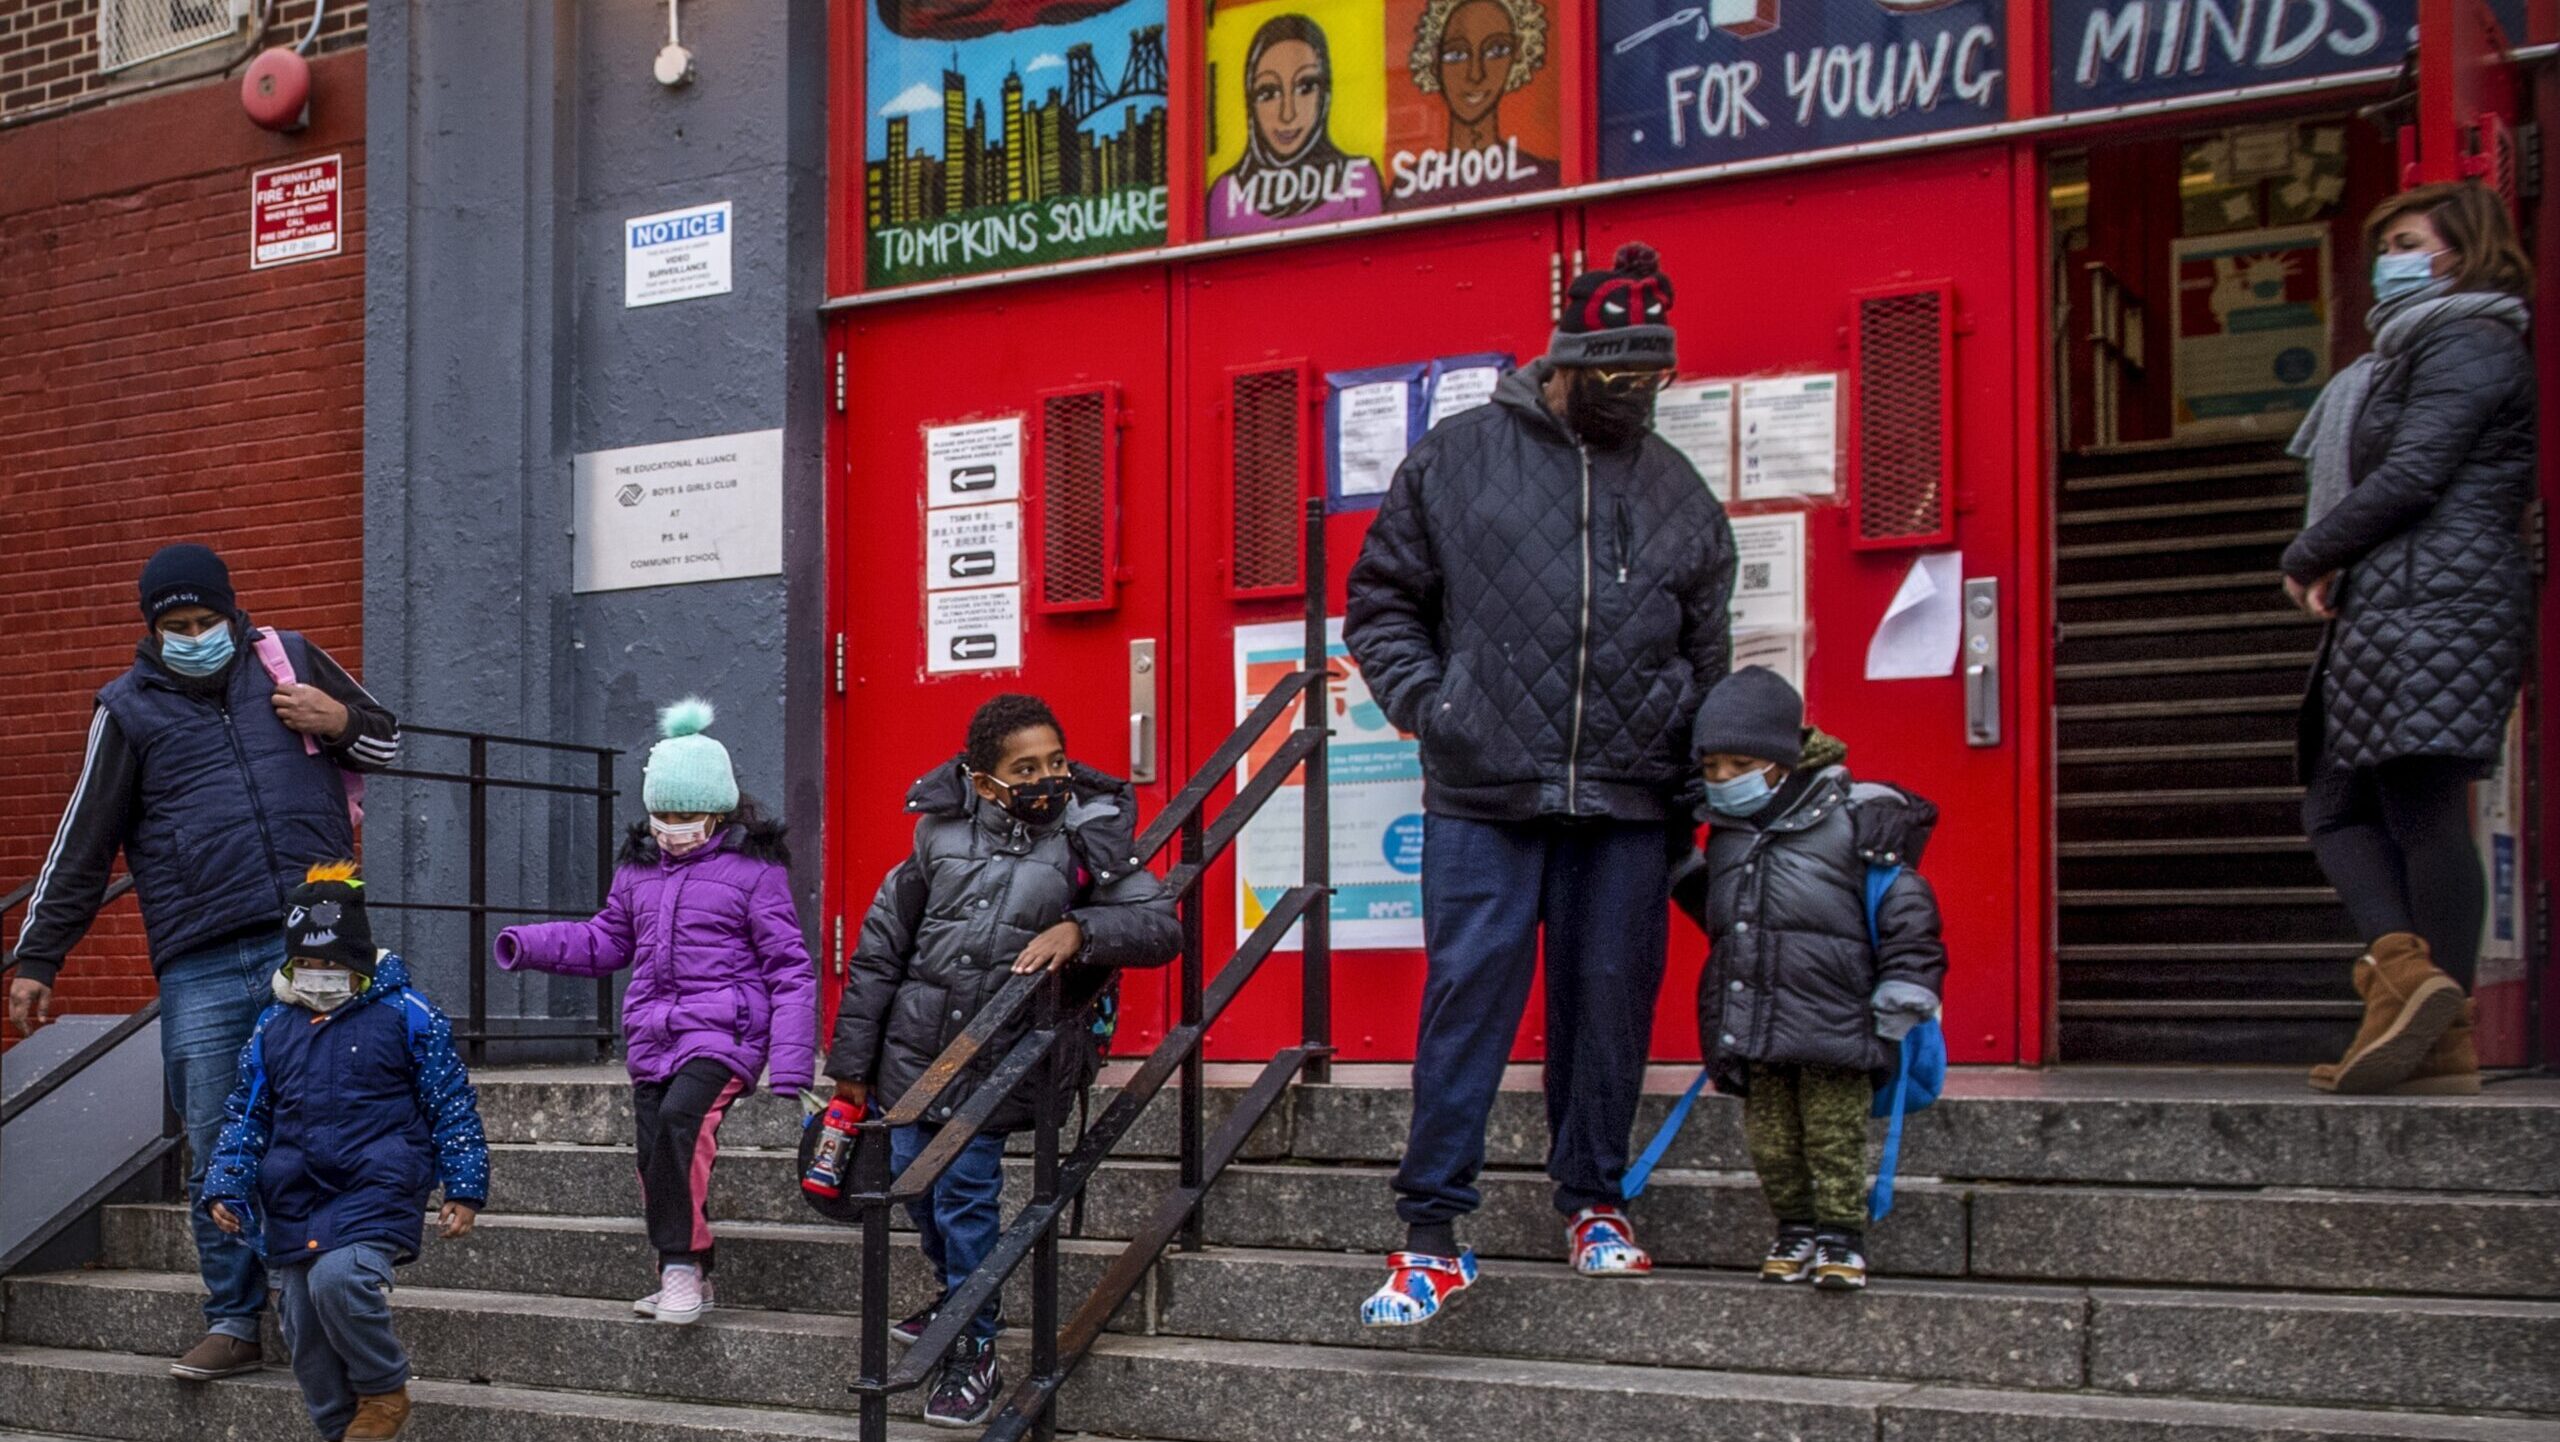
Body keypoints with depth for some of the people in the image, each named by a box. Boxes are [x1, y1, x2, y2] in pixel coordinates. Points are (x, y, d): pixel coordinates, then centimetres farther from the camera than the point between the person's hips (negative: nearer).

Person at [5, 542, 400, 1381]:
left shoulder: (289, 658, 11)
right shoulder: (129, 708, 8)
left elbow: (386, 741, 23)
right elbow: (81, 846, 10)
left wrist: (340, 723, -1)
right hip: (201, 967, -1)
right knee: (217, 1148, -2)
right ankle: (234, 1321, 7)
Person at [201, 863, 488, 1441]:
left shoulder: (404, 1015, 0)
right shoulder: (272, 1029, 12)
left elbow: (452, 1105, 2)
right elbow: (246, 1115, 19)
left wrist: (464, 1188, -3)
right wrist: (226, 1187, 6)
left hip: (376, 1191, -6)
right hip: (293, 1201, 6)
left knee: (339, 1278, -29)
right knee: (305, 1329, 4)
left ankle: (385, 1391, -6)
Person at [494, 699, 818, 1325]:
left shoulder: (753, 869, -3)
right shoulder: (638, 867, 14)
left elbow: (789, 968, -4)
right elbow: (606, 940, 26)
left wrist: (789, 1069, -11)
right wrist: (532, 944, 8)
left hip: (723, 1032, -6)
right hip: (652, 1033, 7)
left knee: (679, 1117, -29)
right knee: (657, 1158, 3)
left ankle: (680, 1263, -20)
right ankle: (688, 1279, 17)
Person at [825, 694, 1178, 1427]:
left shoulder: (1087, 839, -6)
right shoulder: (942, 833, -1)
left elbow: (1162, 927, -9)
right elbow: (881, 947, 6)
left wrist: (1080, 930, -27)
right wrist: (852, 1058, 8)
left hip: (1001, 1061, -3)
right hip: (916, 1049, 4)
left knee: (965, 1195, -7)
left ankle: (975, 1353, 9)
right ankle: (959, 1296, 37)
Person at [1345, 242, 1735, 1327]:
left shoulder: (1679, 493, 13)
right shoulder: (1456, 459, 4)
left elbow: (1705, 659, 20)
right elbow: (1381, 600, 10)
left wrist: (1695, 787, 14)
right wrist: (1423, 703, -4)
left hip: (1628, 805, 3)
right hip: (1482, 798, -3)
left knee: (1609, 1002, 7)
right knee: (1466, 1001, -4)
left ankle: (1591, 1200, 25)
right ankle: (1431, 1230, 1)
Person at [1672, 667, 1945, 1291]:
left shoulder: (1855, 814, -3)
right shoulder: (1725, 833, 15)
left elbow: (1902, 901, -4)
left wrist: (1905, 985, -8)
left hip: (1832, 1017, -5)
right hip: (1750, 1019, 5)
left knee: (1833, 1131, -4)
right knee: (1769, 1131, 6)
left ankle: (1841, 1236, 6)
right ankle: (1795, 1230, 18)